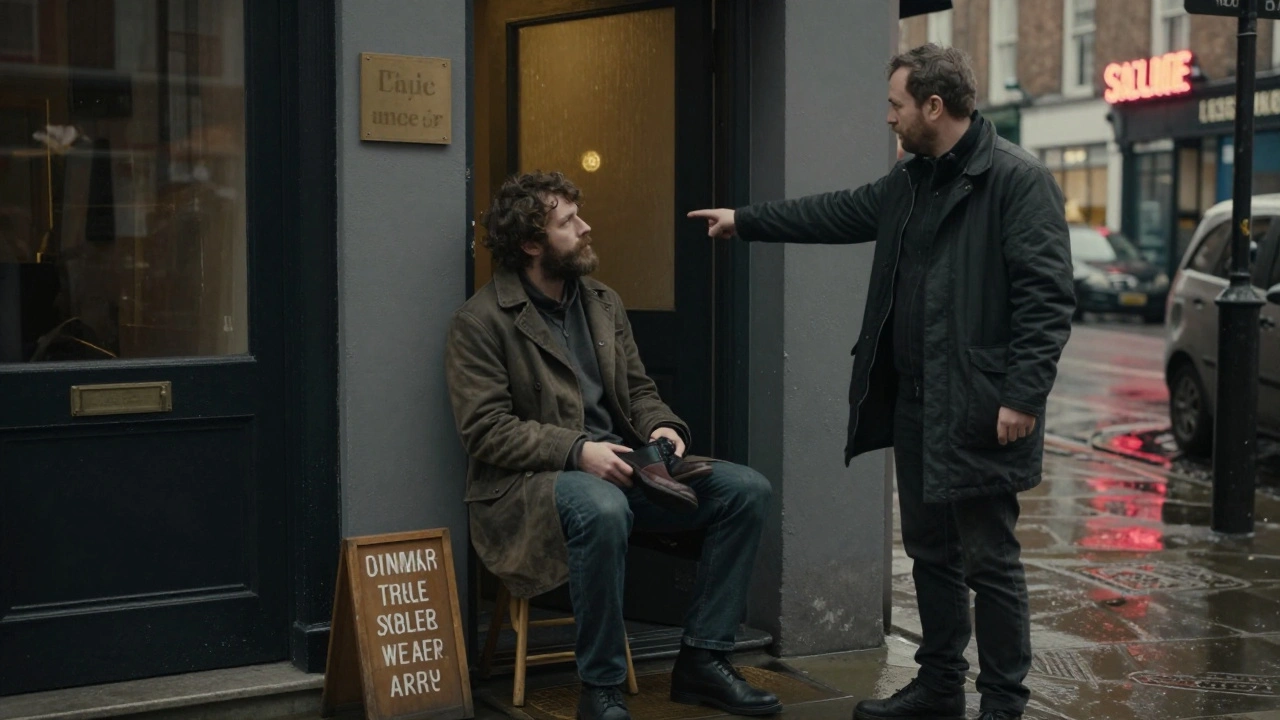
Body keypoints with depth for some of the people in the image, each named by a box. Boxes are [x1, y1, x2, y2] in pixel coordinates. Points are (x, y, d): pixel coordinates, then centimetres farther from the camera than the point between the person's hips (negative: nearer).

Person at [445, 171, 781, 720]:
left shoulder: (604, 303, 15)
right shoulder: (479, 322, -7)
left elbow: (638, 389, 18)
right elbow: (485, 431, -13)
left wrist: (661, 426, -5)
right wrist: (577, 449, -23)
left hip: (619, 465, 7)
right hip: (531, 480, -7)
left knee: (746, 490, -10)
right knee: (602, 510, -41)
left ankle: (702, 659, -3)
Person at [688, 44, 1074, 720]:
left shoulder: (1017, 180, -13)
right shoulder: (909, 180, 13)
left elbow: (1047, 297, -18)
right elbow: (839, 212, 27)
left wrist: (1023, 395, -22)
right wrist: (745, 220, 30)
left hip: (978, 409, -9)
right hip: (913, 403, 9)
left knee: (989, 561, 0)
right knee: (929, 550, 16)